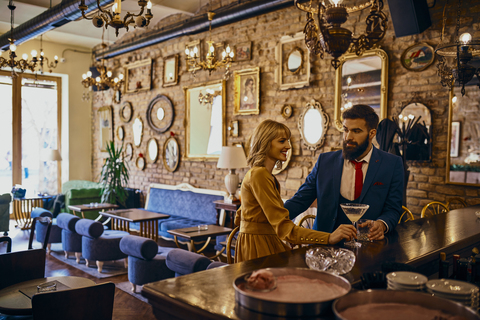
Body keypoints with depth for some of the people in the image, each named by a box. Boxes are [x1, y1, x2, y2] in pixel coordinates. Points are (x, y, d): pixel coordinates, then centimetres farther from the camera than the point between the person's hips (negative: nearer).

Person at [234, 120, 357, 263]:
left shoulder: (266, 175, 14)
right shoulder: (258, 175, -17)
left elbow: (239, 218, 22)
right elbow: (283, 227, -25)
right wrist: (329, 238, -32)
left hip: (266, 244, 9)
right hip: (257, 248, -9)